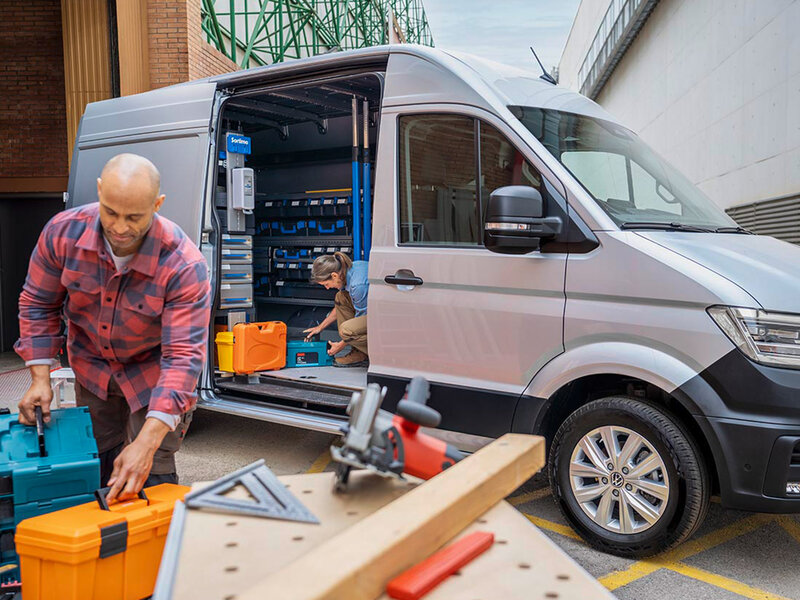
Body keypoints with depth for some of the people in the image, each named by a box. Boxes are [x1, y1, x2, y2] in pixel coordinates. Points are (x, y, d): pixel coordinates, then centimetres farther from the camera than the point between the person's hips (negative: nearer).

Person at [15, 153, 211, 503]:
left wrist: (146, 444, -43)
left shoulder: (184, 266, -34)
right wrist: (40, 378, -13)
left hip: (154, 371, -4)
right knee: (95, 471, 16)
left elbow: (184, 356, -37)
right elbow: (38, 304, -6)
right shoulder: (63, 231, -22)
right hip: (91, 367, 4)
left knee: (149, 479, -6)